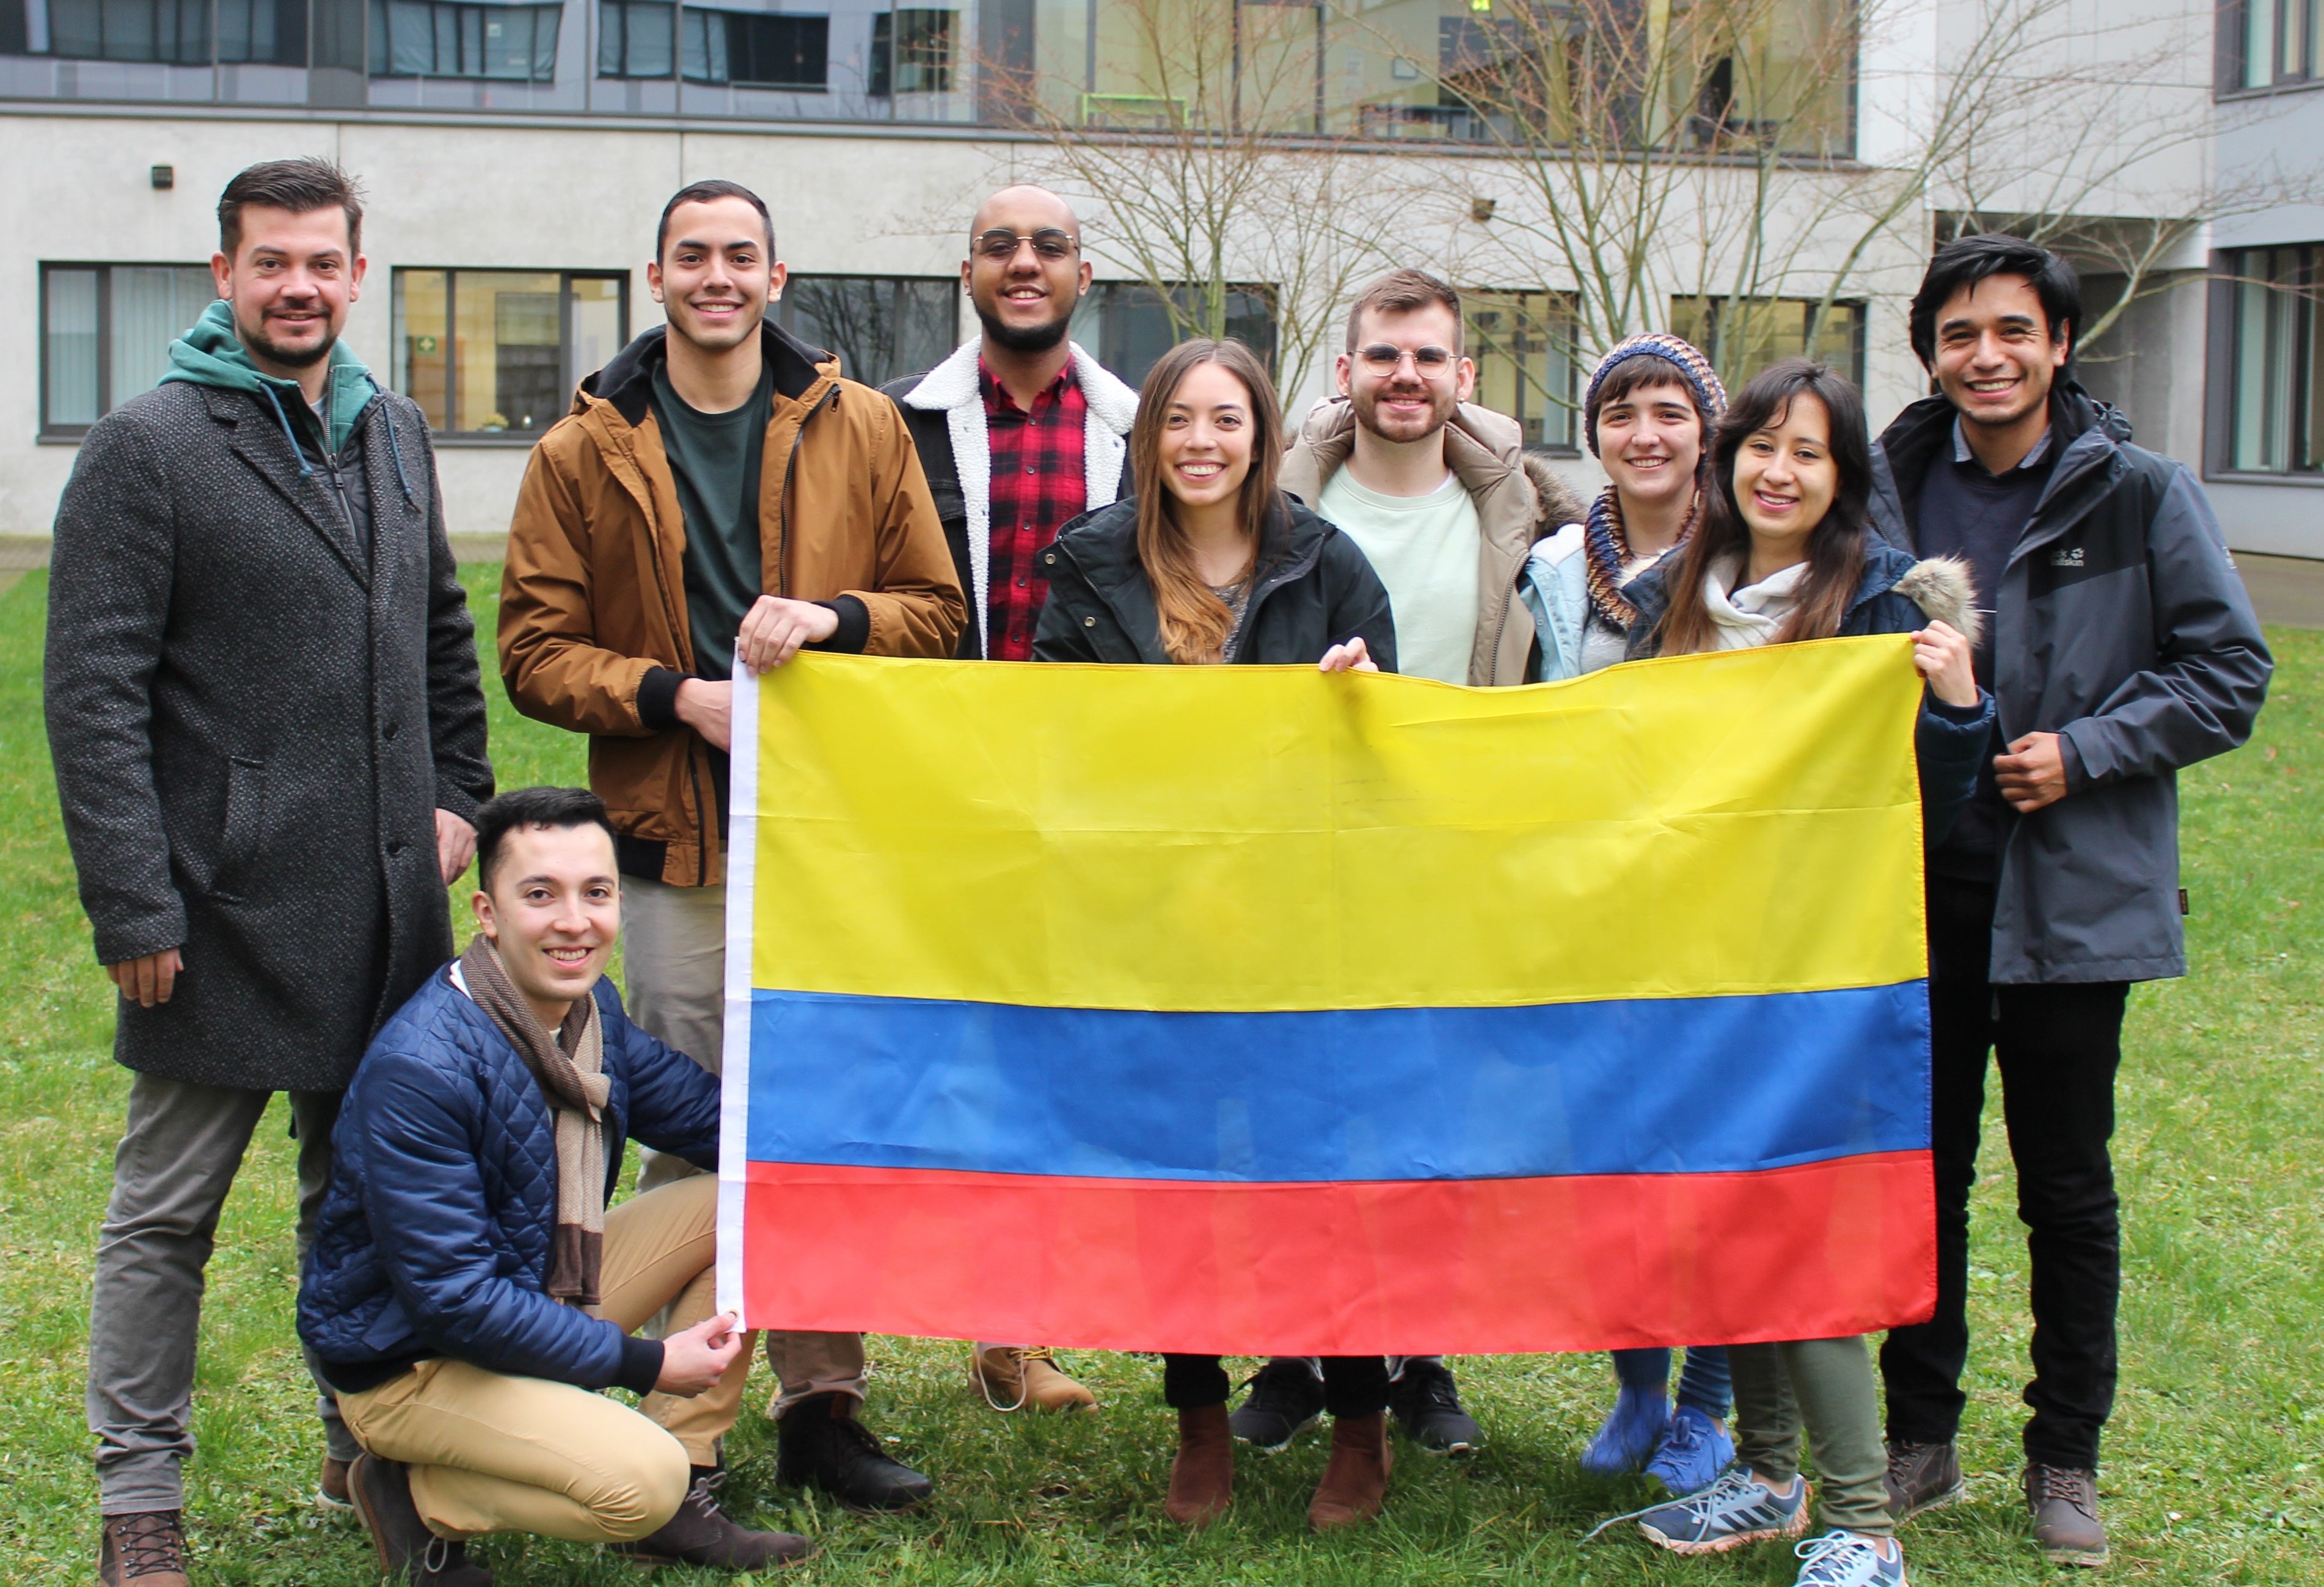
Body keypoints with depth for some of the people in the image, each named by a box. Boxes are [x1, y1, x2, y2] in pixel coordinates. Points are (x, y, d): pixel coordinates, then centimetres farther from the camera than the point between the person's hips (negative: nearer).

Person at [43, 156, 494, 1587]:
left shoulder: (394, 433, 12)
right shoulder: (151, 446, -8)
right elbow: (93, 694, -12)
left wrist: (455, 793, 11)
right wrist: (134, 907, -16)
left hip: (386, 905, 6)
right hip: (223, 909, -6)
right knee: (167, 1215, 4)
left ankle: (370, 1446, 29)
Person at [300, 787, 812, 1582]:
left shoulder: (591, 1007, -2)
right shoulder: (418, 1072, -29)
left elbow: (707, 1115, 10)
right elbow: (451, 1296, -27)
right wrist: (642, 1363, -23)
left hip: (539, 1293, 9)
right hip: (407, 1361, -9)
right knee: (639, 1481, -29)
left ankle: (681, 1502, 4)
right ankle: (419, 1497, -2)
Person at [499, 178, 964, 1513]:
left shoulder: (861, 429, 8)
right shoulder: (586, 453, 5)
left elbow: (938, 609, 8)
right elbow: (537, 651, 2)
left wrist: (831, 617, -11)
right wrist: (672, 694, -13)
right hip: (674, 845, -1)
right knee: (689, 1133, 2)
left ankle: (824, 1402, 17)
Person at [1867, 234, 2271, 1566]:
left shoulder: (2139, 492, -4)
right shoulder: (1888, 489, 4)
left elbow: (2229, 672, -3)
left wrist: (2082, 751, -13)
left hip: (2073, 895, -2)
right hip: (1917, 891, 3)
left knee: (2068, 1190, 8)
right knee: (1920, 1177, 11)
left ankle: (2067, 1459, 22)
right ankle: (1920, 1440, 25)